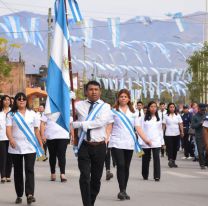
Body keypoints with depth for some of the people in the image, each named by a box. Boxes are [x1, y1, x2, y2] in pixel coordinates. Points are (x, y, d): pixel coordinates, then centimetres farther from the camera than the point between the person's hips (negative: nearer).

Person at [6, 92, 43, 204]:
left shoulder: (32, 114, 10)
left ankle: (30, 194, -20)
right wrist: (11, 139, -27)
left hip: (30, 147, 0)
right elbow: (8, 129, -8)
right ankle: (19, 195, 15)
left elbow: (36, 130, 13)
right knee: (18, 171, 7)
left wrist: (40, 144, 9)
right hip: (15, 147, 0)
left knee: (29, 170, -12)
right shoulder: (11, 114, 4)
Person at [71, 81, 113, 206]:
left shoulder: (105, 106, 1)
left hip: (99, 147, 0)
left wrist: (80, 124, -16)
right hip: (84, 146, 0)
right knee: (85, 177, -11)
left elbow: (101, 122, -16)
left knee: (96, 178, 9)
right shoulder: (79, 105, 6)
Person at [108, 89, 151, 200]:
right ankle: (122, 191, -12)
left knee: (126, 167, 6)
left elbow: (138, 127, 9)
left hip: (129, 143, 3)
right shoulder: (114, 111, 4)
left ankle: (124, 191, 14)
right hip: (116, 143, -3)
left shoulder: (133, 112, 12)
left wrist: (145, 139, -2)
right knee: (120, 165, -14)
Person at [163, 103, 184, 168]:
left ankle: (173, 161, 15)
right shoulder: (166, 116, 1)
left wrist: (182, 132, -2)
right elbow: (164, 125, 1)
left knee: (175, 148, 7)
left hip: (177, 134, 3)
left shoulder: (178, 115, 7)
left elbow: (180, 124, 6)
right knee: (170, 148, -11)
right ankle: (170, 160, -18)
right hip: (169, 134, -3)